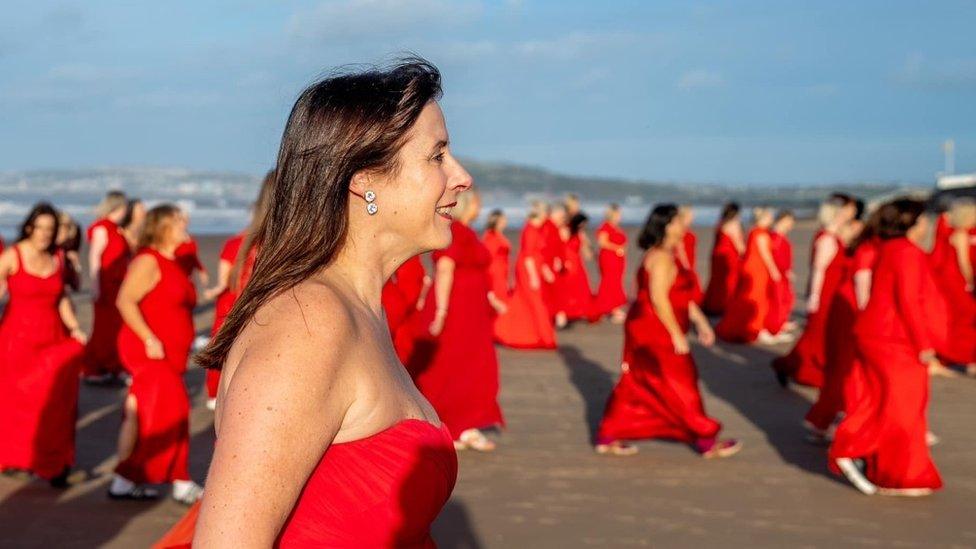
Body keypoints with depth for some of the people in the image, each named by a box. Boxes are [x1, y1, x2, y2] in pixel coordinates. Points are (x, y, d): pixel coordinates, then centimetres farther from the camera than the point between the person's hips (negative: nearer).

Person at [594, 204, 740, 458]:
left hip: (648, 333, 10)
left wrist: (701, 322, 18)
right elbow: (659, 298, -24)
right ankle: (707, 442, 7)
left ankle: (608, 438, 15)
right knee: (679, 387, -2)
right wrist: (677, 334, -21)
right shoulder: (661, 257, -17)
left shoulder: (668, 256, 16)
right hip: (655, 333, -10)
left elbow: (682, 296, 21)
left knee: (635, 386, 12)